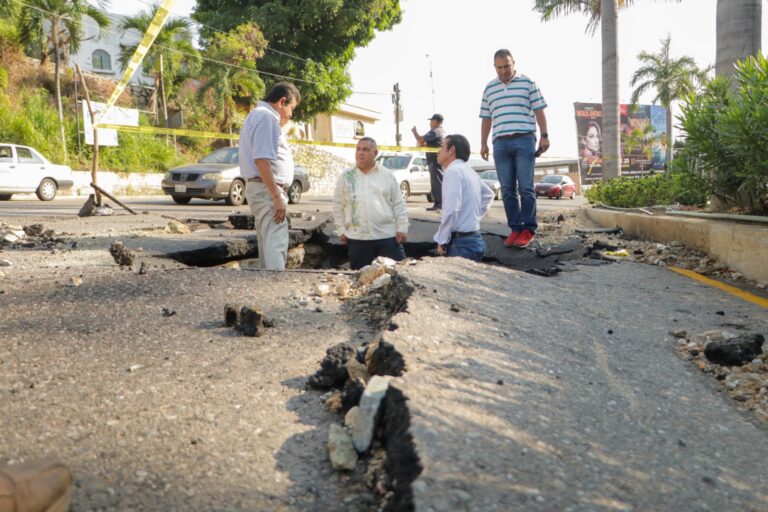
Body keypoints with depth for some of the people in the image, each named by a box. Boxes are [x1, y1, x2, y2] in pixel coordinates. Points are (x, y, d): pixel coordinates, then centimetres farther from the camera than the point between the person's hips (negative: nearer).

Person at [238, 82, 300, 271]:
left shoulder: (257, 116, 22)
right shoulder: (266, 117, -12)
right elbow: (262, 160, -22)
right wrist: (277, 197, -23)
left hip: (260, 188, 11)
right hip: (267, 190, -11)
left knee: (268, 244, 14)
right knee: (276, 245, -14)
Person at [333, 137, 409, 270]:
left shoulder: (388, 175, 5)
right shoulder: (346, 176, 6)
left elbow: (399, 204, 5)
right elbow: (338, 206, 9)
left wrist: (402, 228, -2)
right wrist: (341, 230, 3)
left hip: (388, 236, 0)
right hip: (357, 238, 1)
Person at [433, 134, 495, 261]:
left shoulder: (453, 171, -13)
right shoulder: (469, 171, 16)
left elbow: (451, 209, -23)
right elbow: (488, 194, 31)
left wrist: (441, 240, -15)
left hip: (461, 242, -9)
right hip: (474, 239, 9)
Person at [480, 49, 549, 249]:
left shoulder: (527, 83, 8)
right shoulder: (489, 88, 17)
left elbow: (539, 110, 5)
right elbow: (486, 118, 20)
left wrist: (544, 136, -2)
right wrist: (483, 143, 14)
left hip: (524, 140, -3)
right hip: (501, 143, 4)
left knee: (526, 187, -7)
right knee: (508, 190, 2)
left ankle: (528, 229, -1)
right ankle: (515, 228, 8)